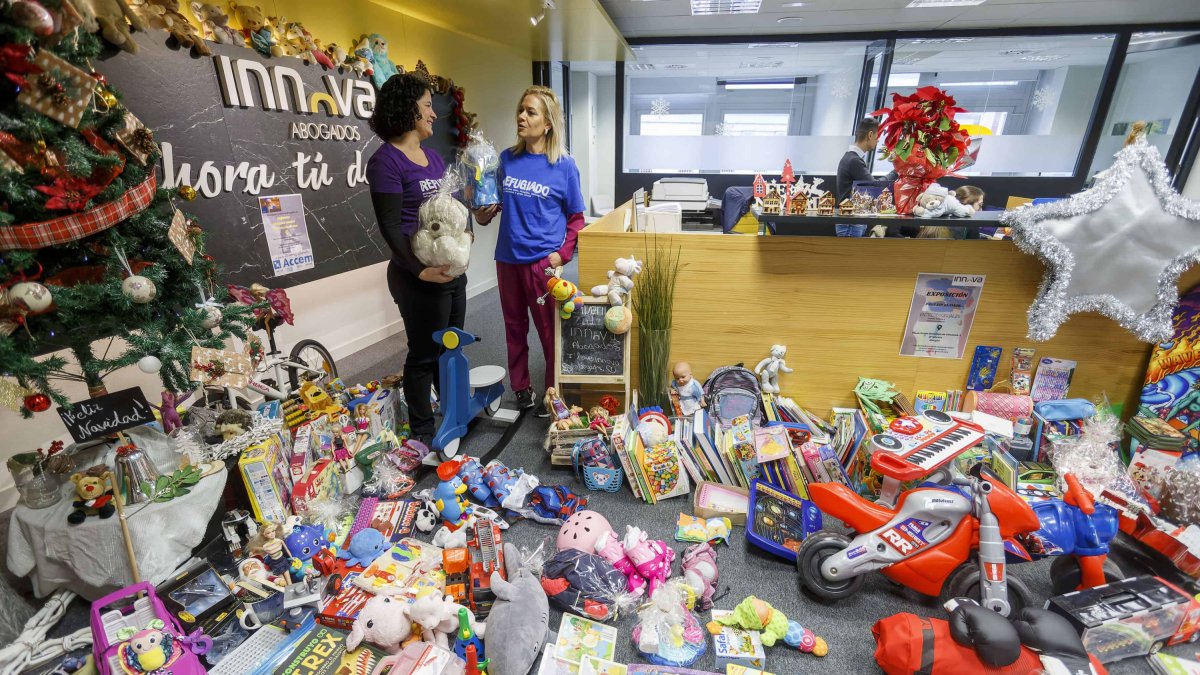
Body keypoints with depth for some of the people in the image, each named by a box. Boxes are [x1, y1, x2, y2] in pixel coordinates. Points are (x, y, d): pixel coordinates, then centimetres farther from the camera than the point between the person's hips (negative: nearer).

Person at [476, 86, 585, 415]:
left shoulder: (564, 166, -4)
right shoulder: (507, 159, 5)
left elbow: (576, 217, 0)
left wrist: (562, 254, -11)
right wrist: (484, 212, -5)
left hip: (543, 261, -4)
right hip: (507, 258, 4)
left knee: (549, 331, 5)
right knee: (515, 328, 14)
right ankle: (521, 389, 30)